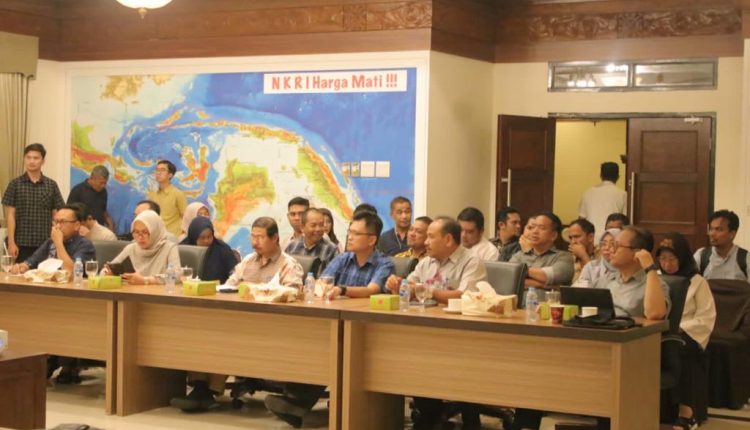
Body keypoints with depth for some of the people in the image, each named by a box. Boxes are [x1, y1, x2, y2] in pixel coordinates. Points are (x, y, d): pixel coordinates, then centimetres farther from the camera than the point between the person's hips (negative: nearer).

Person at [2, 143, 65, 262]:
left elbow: (56, 215, 7)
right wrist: (11, 242, -6)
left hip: (46, 244, 1)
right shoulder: (15, 184, 1)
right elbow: (10, 215, 0)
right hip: (22, 243, -1)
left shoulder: (51, 185, 6)